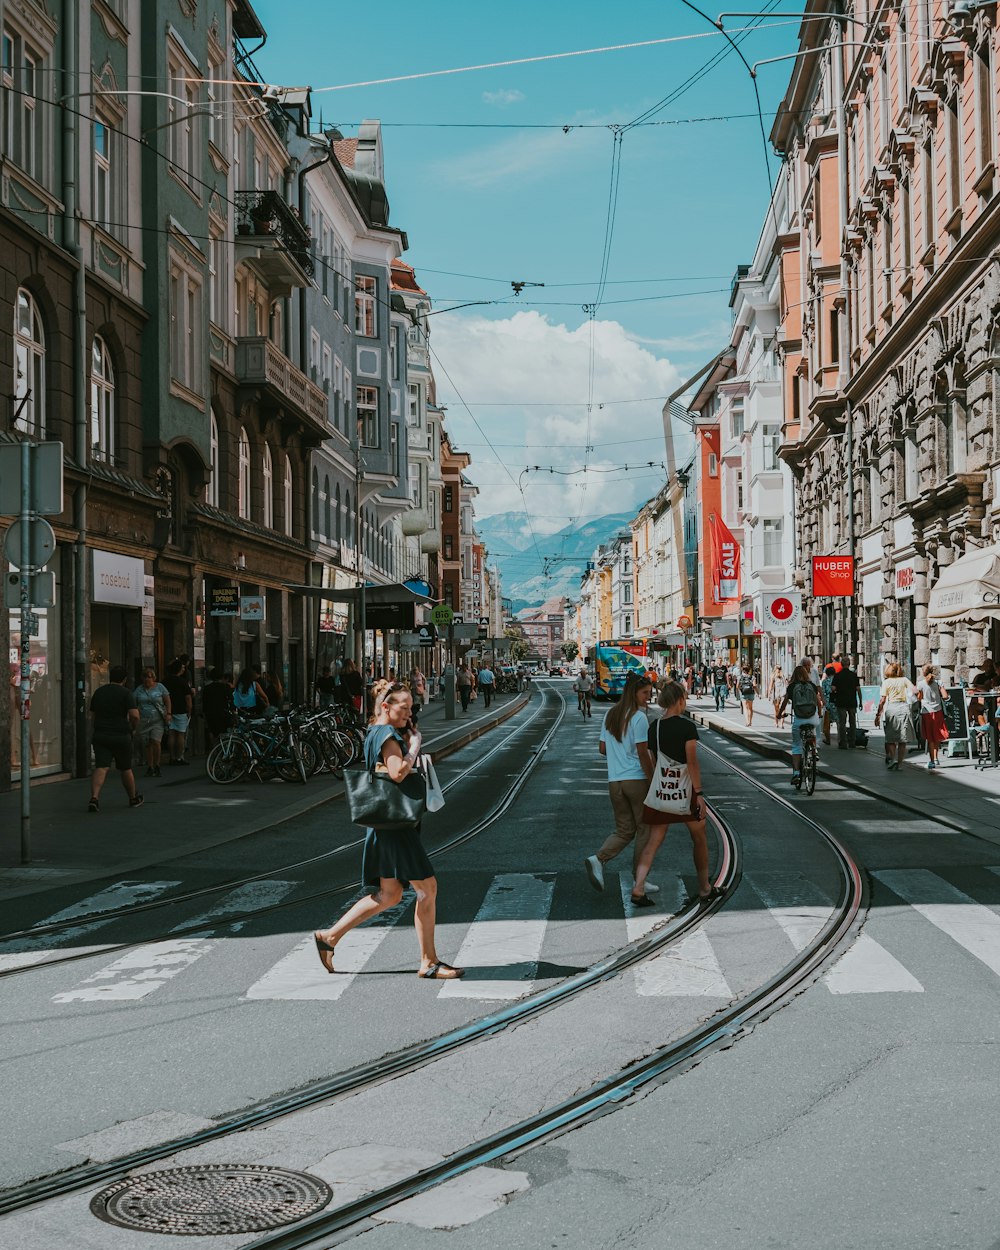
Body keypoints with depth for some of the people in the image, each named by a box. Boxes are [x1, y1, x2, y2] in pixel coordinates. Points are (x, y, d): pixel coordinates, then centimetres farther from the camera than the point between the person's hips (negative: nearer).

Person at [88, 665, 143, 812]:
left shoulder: (98, 692, 10)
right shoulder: (126, 694, -7)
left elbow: (93, 713, 18)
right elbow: (135, 715, -17)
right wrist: (133, 728, 2)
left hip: (100, 735, 3)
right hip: (121, 736, -3)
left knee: (100, 767, -6)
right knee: (126, 769, 12)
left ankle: (94, 797, -26)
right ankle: (133, 799, 28)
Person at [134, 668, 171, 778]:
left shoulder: (160, 687, 4)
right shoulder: (139, 689, 9)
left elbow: (167, 701, 7)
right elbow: (133, 704, 10)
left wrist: (168, 713, -4)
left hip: (158, 720, -2)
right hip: (143, 721, 2)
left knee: (156, 741, -15)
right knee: (148, 745, 5)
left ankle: (156, 766, -1)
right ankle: (149, 767, 14)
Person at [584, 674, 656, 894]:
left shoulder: (611, 715, 9)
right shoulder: (639, 717, -12)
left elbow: (602, 748, 13)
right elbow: (643, 754, -16)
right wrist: (654, 783, -10)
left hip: (615, 782, 6)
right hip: (637, 779, -6)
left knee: (624, 830, 14)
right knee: (644, 830, 7)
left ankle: (598, 859, -10)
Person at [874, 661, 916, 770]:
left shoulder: (886, 682, 3)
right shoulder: (904, 680, 8)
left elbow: (882, 700, -3)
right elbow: (915, 691, -3)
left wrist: (878, 715, 0)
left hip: (891, 709, -1)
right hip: (904, 707, 1)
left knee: (890, 739, 6)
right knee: (902, 740, 6)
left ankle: (892, 758, -15)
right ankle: (899, 764, 5)